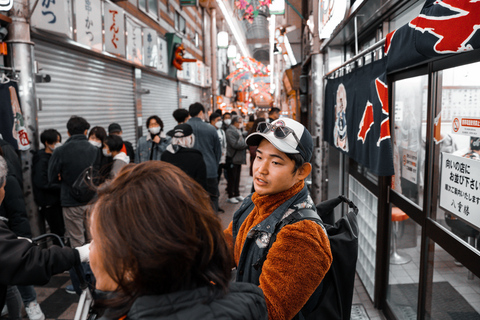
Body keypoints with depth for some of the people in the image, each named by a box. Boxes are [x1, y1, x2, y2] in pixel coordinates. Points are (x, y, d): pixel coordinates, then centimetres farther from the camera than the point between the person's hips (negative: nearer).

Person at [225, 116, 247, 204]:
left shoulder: (238, 131, 16)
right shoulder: (229, 131, -14)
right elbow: (235, 144, -22)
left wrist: (244, 144, 1)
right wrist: (246, 144, -13)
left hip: (238, 158, 9)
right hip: (232, 158, -9)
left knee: (237, 178, 15)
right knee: (232, 178, -1)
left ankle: (236, 194, 25)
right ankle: (230, 196, 8)